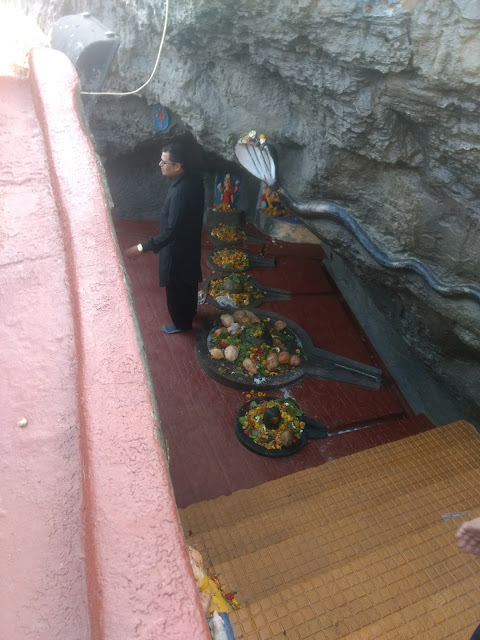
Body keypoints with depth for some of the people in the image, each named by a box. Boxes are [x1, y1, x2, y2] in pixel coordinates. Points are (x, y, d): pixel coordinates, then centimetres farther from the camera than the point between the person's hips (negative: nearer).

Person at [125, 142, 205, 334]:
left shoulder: (179, 192, -35)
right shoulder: (194, 179, -7)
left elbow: (171, 231, -34)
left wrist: (142, 248, -32)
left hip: (177, 248, -9)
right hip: (190, 242, 9)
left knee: (175, 288, 13)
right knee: (188, 281, 28)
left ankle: (181, 323, 34)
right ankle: (190, 311, 51)